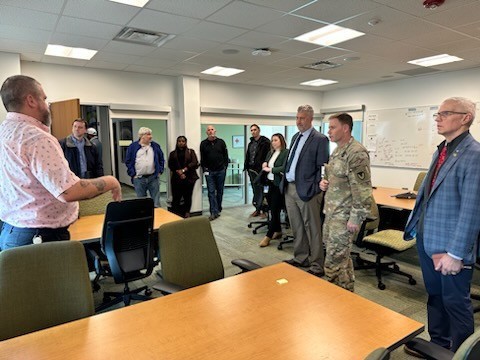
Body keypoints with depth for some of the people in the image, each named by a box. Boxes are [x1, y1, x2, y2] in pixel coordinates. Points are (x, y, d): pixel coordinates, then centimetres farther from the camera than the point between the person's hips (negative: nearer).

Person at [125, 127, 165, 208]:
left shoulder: (155, 146, 8)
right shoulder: (132, 147, 1)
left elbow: (161, 159, 14)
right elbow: (128, 161, 3)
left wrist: (160, 171, 5)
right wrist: (133, 174, -4)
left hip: (153, 178, 2)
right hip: (139, 179, -1)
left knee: (156, 201, 6)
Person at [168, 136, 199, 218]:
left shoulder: (191, 151, 11)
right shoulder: (173, 153, 14)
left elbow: (194, 163, -2)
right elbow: (171, 165, 4)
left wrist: (183, 170, -10)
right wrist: (179, 173, -11)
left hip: (189, 178, 0)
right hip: (176, 179, 0)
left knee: (188, 197, 1)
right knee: (176, 197, -6)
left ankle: (187, 213, 10)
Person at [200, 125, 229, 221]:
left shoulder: (221, 142, 4)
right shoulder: (203, 144, 3)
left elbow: (226, 155, 6)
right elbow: (202, 158, 4)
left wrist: (225, 166, -1)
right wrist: (205, 169, -3)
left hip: (220, 171, 1)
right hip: (209, 172, -1)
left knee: (220, 191, 10)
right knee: (211, 192, -4)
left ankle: (218, 209, 23)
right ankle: (214, 212, -3)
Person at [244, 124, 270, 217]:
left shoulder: (265, 142, -7)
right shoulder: (251, 143, 16)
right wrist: (246, 167, 12)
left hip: (260, 170, -7)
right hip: (252, 170, 7)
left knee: (260, 190, -4)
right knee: (255, 190, 12)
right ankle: (257, 209, 21)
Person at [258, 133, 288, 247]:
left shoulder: (286, 152, -9)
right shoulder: (270, 153, 13)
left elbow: (284, 168, -19)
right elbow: (265, 165, 18)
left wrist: (270, 169, -14)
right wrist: (264, 165, -5)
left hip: (279, 184, -7)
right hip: (270, 183, 7)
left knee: (275, 210, -4)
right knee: (273, 209, 12)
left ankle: (268, 236, 0)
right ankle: (278, 231, 27)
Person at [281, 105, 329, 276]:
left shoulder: (320, 139, -9)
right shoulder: (295, 137, 15)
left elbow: (322, 167, -10)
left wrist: (316, 188, -16)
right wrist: (285, 184, 13)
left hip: (306, 190, -7)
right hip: (289, 188, 8)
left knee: (312, 229, 4)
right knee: (296, 228, 17)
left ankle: (316, 264, 16)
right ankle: (300, 258, 32)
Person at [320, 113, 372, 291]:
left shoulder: (356, 153, -17)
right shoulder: (337, 151, 13)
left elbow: (362, 189, -20)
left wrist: (356, 218, -21)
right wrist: (324, 182, 5)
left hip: (345, 217, -9)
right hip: (331, 213, 9)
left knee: (334, 262, -4)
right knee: (341, 258, 19)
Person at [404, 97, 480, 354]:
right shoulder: (440, 151, 9)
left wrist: (456, 254, -20)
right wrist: (414, 225, 13)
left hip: (450, 247, -8)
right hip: (426, 240, 8)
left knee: (455, 303, 10)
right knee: (434, 296, 22)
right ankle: (438, 345, 41)